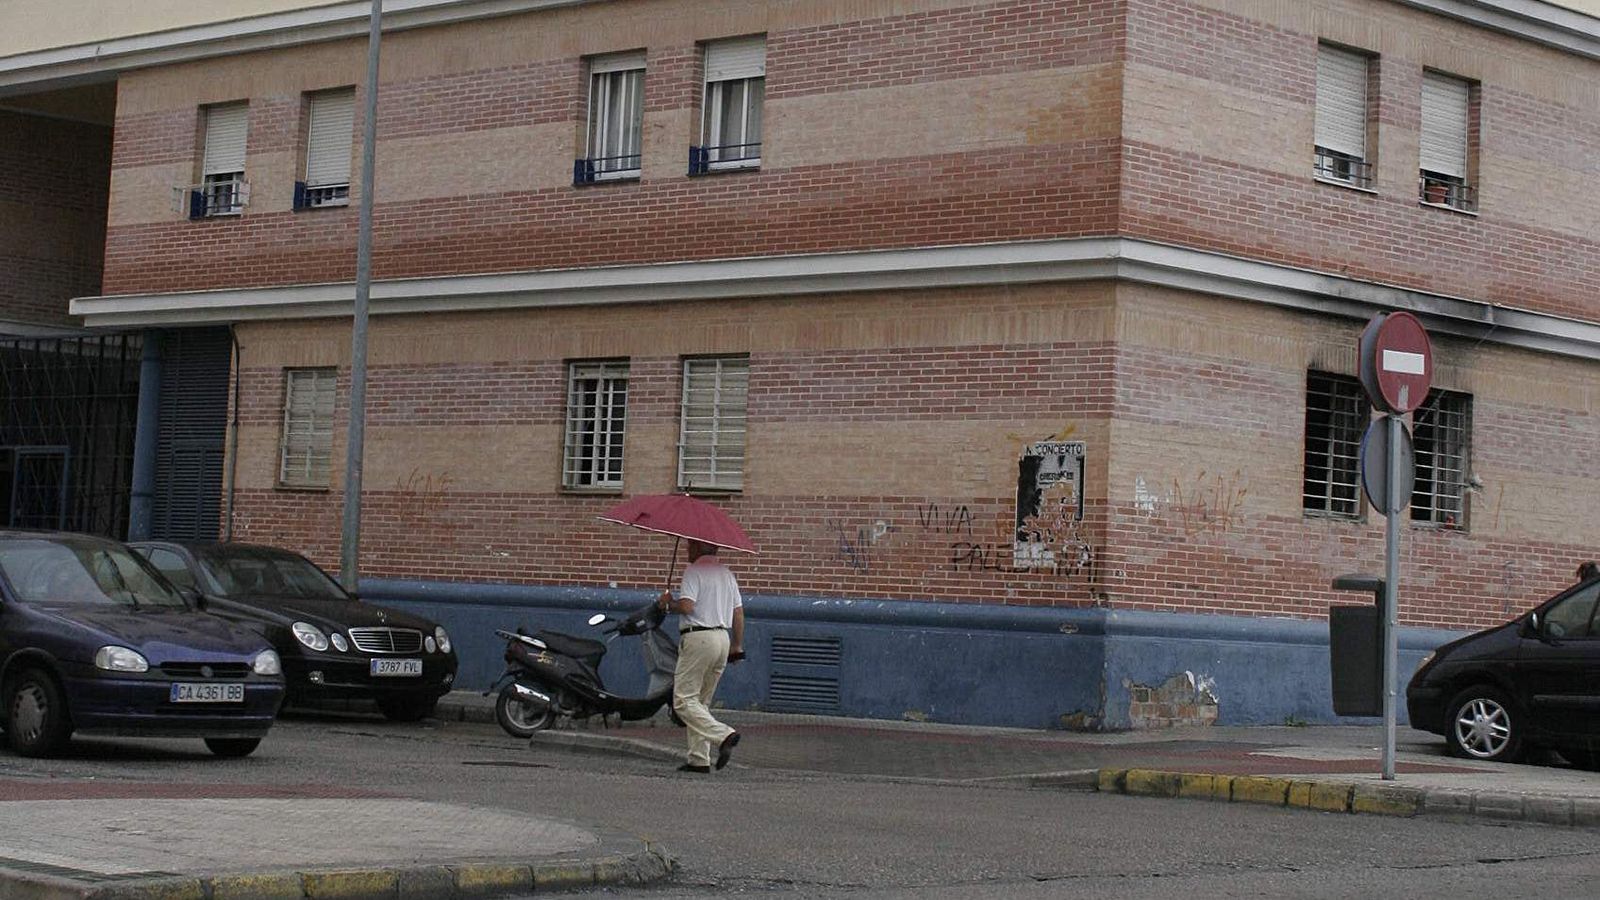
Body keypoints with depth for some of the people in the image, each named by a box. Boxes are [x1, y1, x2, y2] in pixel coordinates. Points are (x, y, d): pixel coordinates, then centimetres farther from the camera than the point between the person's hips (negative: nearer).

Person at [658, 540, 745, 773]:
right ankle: (699, 759, 6)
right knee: (701, 701, 13)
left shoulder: (694, 570, -7)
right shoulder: (726, 573, 16)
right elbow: (738, 612, 15)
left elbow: (687, 606, -18)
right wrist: (737, 646, 20)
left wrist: (668, 603, 2)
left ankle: (724, 735, -24)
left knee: (684, 700, -7)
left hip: (698, 638, -8)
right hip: (723, 638, 8)